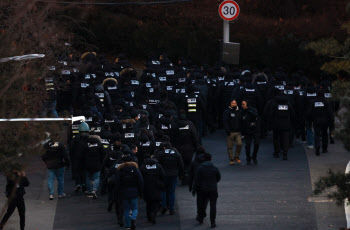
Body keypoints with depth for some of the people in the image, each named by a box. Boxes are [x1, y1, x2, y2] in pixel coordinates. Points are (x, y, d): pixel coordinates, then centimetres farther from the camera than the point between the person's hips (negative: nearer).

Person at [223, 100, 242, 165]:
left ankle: (237, 157, 9)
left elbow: (241, 121, 20)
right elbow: (225, 122, -7)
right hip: (230, 132, -3)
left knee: (239, 144, -11)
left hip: (238, 132, 3)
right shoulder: (227, 112, 0)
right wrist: (227, 130, -18)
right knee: (230, 146, -1)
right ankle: (231, 159, 9)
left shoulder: (239, 112, 14)